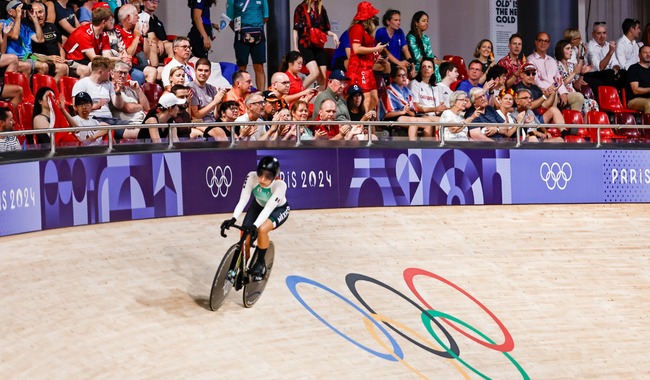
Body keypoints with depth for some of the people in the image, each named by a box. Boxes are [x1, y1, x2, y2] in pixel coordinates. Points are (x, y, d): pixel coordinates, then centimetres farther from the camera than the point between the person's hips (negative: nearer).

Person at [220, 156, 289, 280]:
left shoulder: (280, 185, -38)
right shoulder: (252, 177, -31)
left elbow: (269, 208, -42)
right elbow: (243, 199, -32)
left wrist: (255, 226, -54)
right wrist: (233, 219, -46)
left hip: (278, 210, -4)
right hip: (258, 206, 4)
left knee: (261, 229, -31)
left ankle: (260, 263, -8)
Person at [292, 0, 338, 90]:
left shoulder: (321, 9, 12)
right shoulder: (301, 8, -1)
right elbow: (295, 30, -3)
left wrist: (333, 34, -3)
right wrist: (296, 48, -8)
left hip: (319, 47, 5)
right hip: (306, 46, -5)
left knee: (322, 77, -1)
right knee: (315, 73, -22)